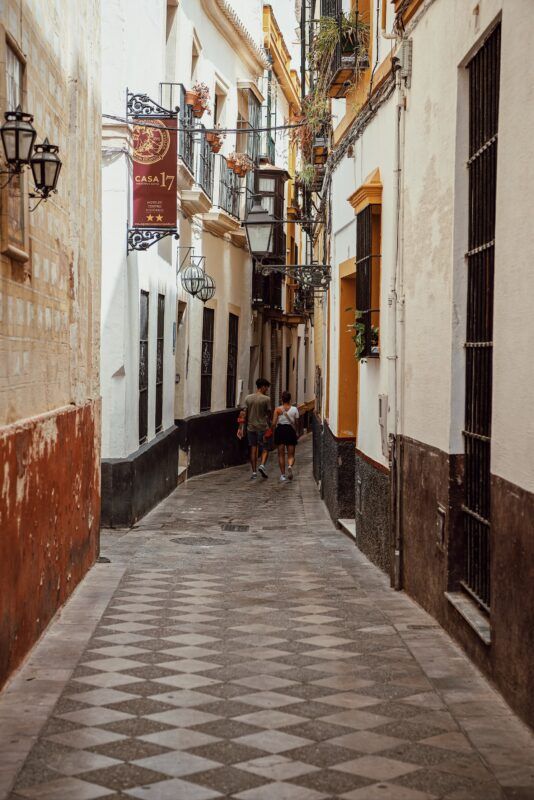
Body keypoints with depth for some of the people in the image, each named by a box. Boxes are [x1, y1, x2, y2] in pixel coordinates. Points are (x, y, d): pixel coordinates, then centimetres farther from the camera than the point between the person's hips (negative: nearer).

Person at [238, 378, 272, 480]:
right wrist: (269, 426, 11)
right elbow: (268, 414, -4)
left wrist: (241, 428, 3)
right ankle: (262, 465, -15)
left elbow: (243, 414, 1)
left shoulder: (248, 398, 4)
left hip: (251, 427, 3)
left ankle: (254, 472, 7)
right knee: (265, 448, 8)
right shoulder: (266, 399, -7)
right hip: (263, 427, -3)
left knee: (253, 449, 7)